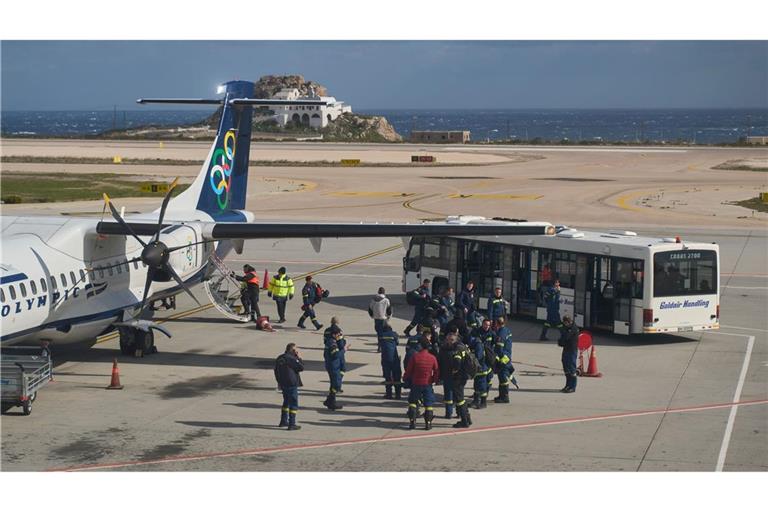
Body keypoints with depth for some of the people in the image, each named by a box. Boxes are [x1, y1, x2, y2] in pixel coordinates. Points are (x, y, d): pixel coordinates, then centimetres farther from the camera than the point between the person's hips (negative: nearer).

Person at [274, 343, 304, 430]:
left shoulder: (279, 358, 11)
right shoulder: (291, 359, -16)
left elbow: (276, 371, 18)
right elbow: (301, 368, -13)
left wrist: (279, 382, 26)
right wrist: (299, 358, -1)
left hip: (283, 384, 8)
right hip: (291, 384, -8)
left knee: (286, 402, 23)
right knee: (294, 404, -3)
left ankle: (283, 421, 29)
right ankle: (292, 424, -6)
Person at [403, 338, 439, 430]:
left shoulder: (415, 357, -10)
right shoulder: (432, 358, -6)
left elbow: (408, 370, -3)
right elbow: (436, 372, 4)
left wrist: (406, 378, 16)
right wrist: (434, 380, 20)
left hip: (416, 383, -1)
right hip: (428, 384, 1)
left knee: (413, 402, 13)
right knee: (429, 404, 9)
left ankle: (412, 422, 6)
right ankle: (428, 423, 5)